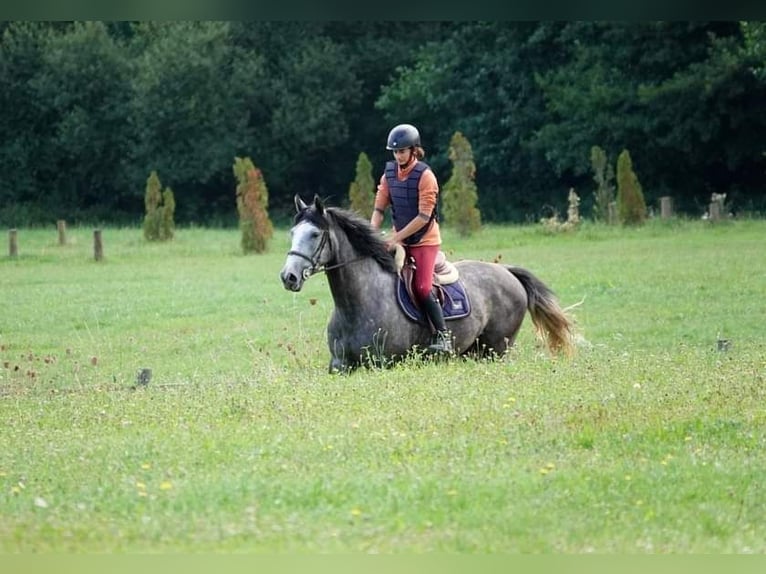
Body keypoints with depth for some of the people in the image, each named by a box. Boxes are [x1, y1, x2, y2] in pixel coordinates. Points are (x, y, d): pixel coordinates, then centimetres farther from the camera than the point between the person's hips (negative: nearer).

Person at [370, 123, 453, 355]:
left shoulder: (425, 177, -17)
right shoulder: (389, 174, 2)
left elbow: (423, 217, -20)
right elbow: (379, 209, 3)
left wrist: (396, 239, -21)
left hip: (425, 240, -6)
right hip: (399, 239, 6)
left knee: (422, 288, -17)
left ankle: (443, 336, -9)